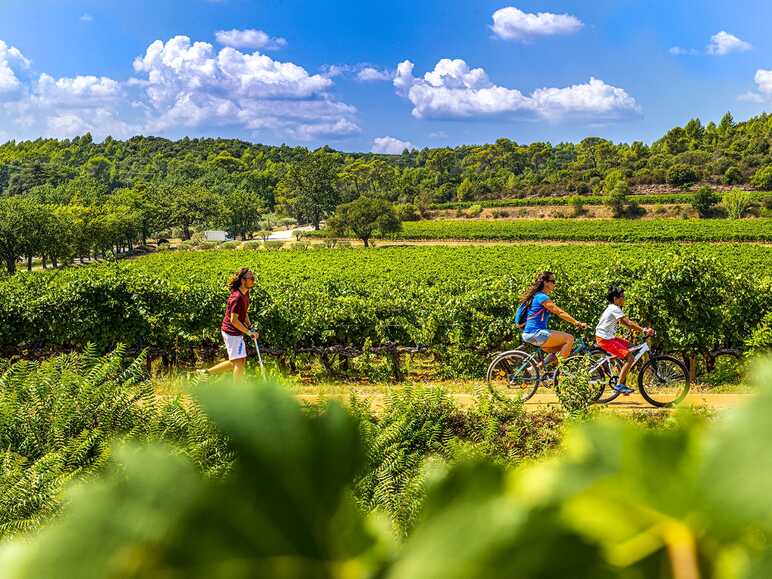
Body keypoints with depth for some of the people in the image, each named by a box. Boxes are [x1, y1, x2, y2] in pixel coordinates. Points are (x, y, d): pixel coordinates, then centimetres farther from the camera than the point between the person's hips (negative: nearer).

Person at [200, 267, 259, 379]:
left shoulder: (245, 293, 8)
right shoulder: (237, 297, -22)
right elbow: (234, 320, -23)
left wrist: (250, 327, 8)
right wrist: (249, 332, -18)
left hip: (236, 333, 10)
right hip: (232, 332, -10)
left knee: (235, 362, 17)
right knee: (239, 362, -5)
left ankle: (207, 372, 24)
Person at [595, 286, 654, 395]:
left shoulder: (613, 309, 18)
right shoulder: (615, 309, -14)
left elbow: (625, 323, 16)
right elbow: (628, 323, -23)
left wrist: (642, 329, 6)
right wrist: (643, 330, -26)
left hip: (609, 337, 10)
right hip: (605, 339, -10)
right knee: (630, 358, -15)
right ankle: (619, 385, -13)